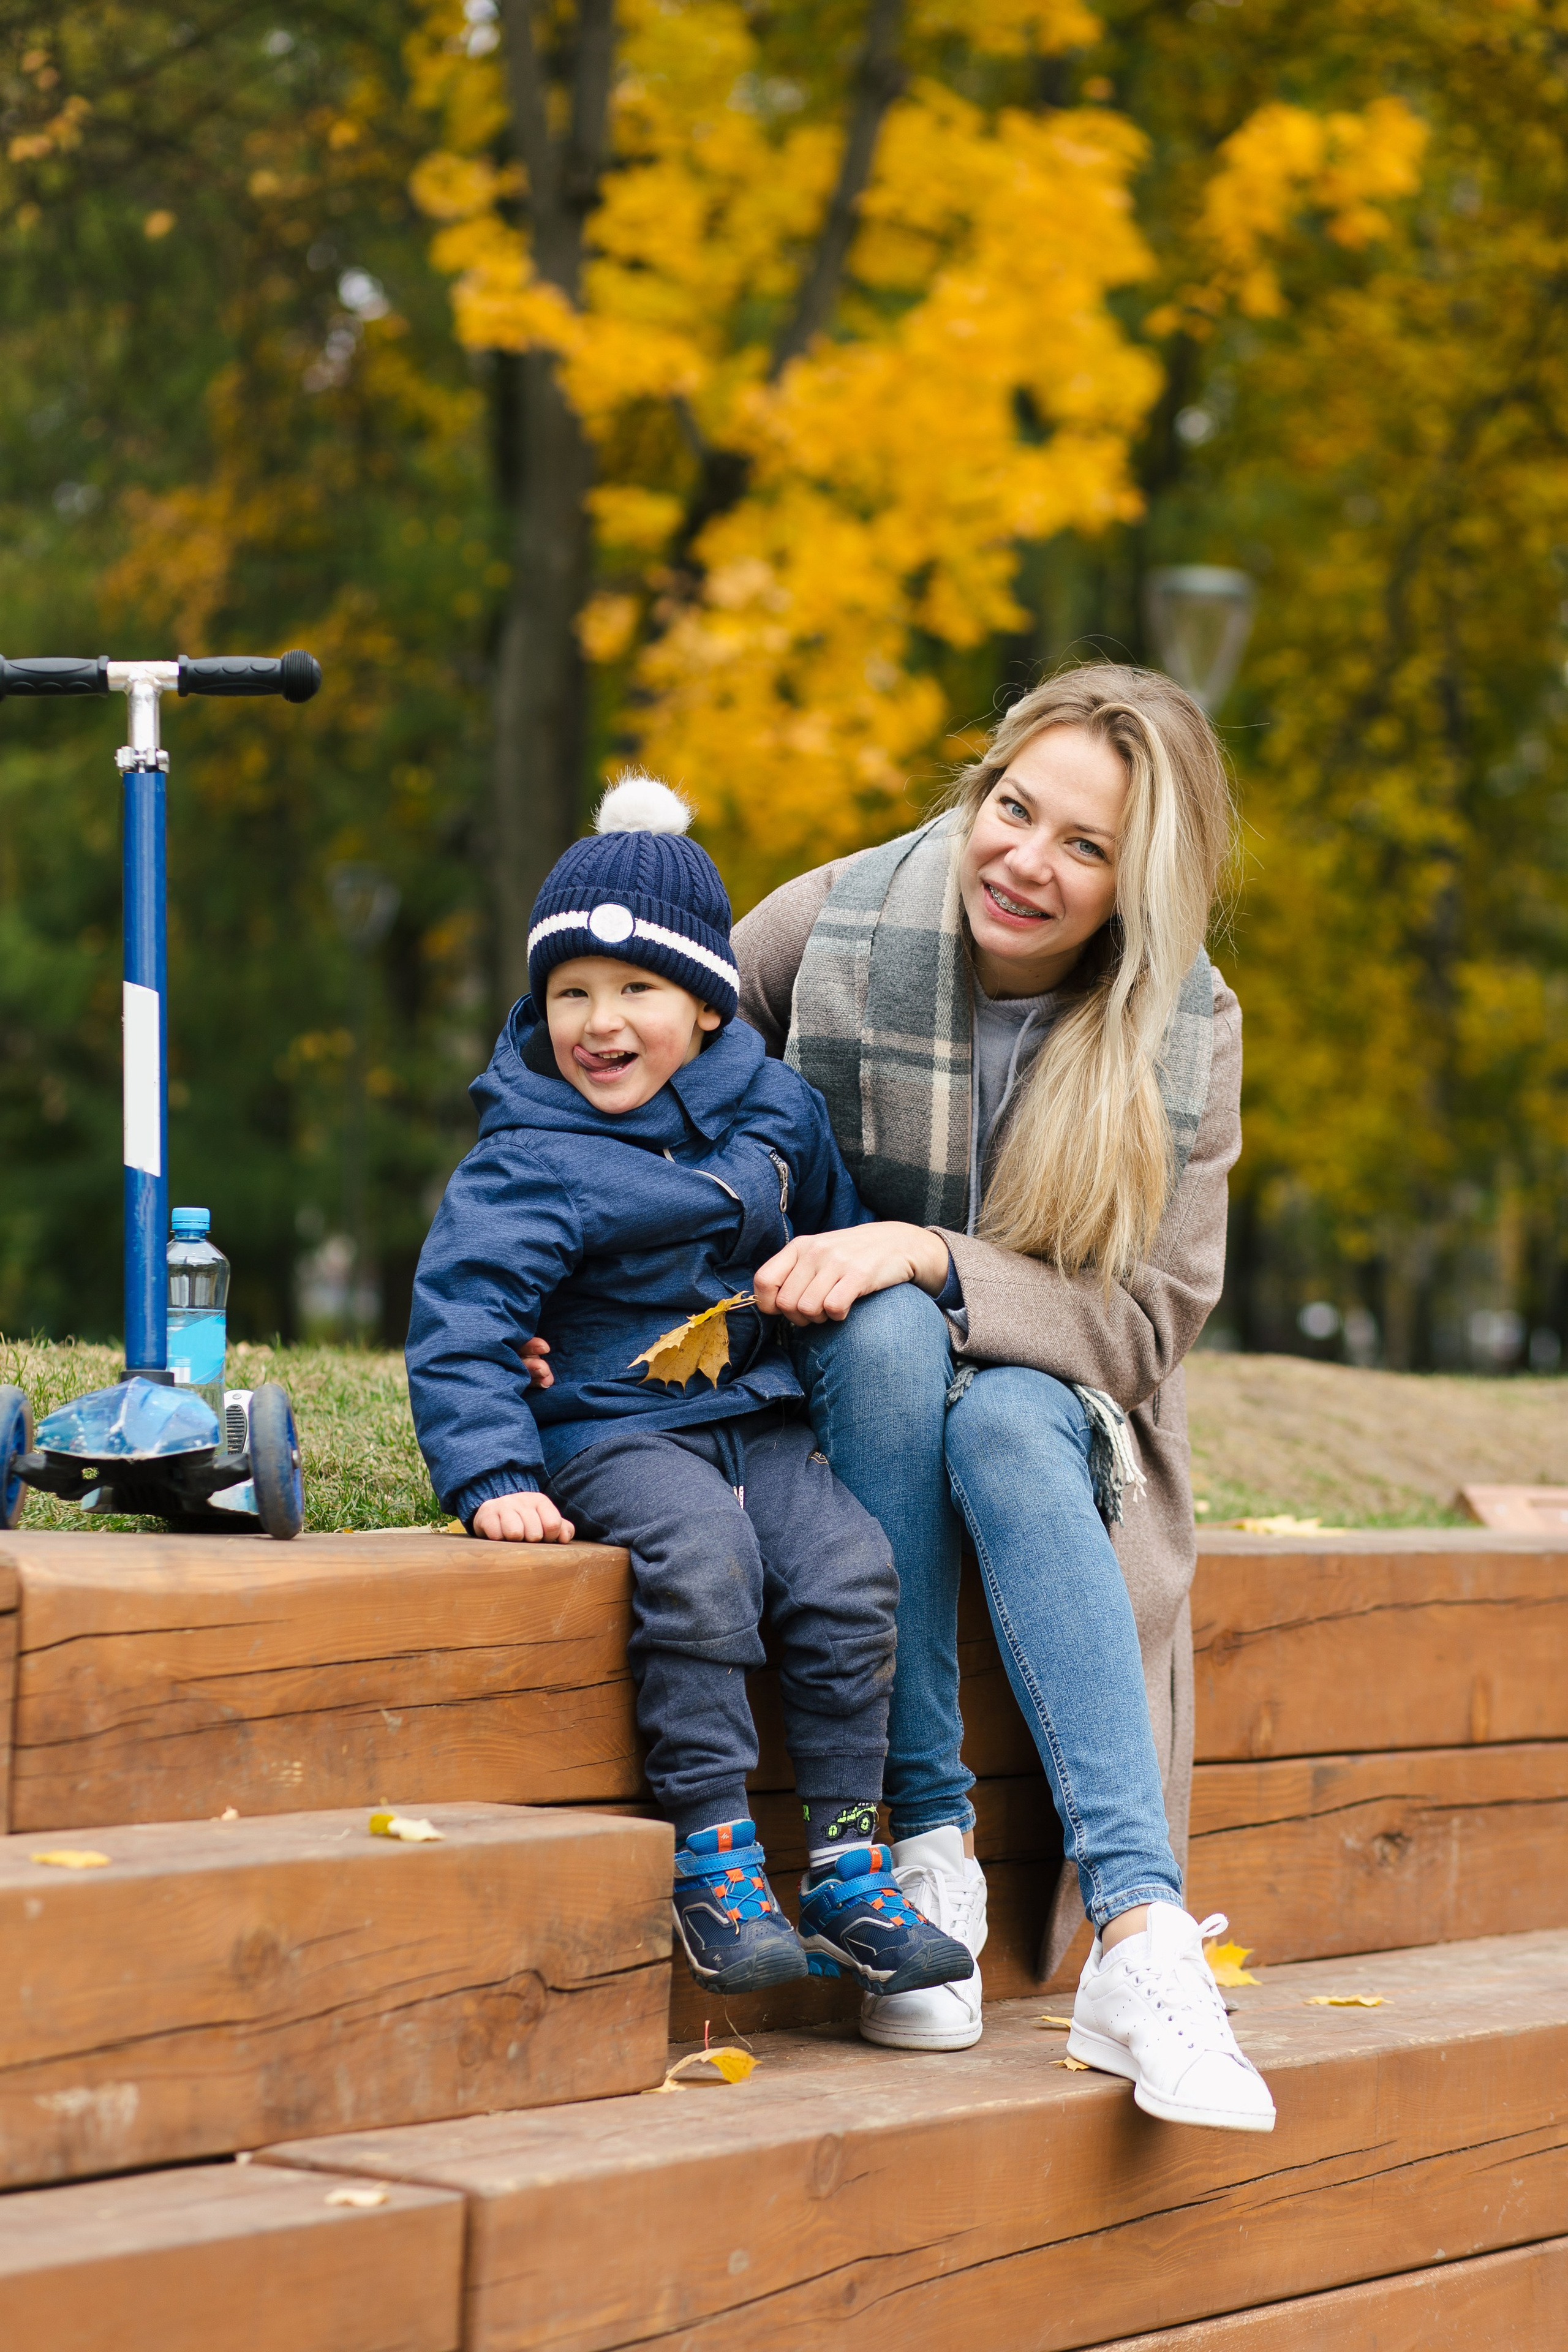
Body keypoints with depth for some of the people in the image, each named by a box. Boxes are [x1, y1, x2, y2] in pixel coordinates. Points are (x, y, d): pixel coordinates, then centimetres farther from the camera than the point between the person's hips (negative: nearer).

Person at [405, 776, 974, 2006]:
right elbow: (461, 1319, -14)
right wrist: (493, 1475, -26)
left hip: (760, 1416, 5)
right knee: (703, 1557, -34)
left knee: (849, 1564, -21)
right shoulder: (530, 1162, -8)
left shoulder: (776, 1110, 7)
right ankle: (712, 1851, -27)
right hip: (613, 1430, -5)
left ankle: (845, 1861, -11)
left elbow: (841, 1235, 25)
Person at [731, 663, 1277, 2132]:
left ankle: (1139, 1941, -47)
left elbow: (1151, 1316, -12)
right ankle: (927, 1846, -33)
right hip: (824, 1382, 0)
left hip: (1051, 1393, 0)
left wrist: (928, 1257, -26)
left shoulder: (1185, 1033, -8)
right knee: (892, 1334, -36)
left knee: (1007, 1430, -37)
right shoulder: (833, 932, -12)